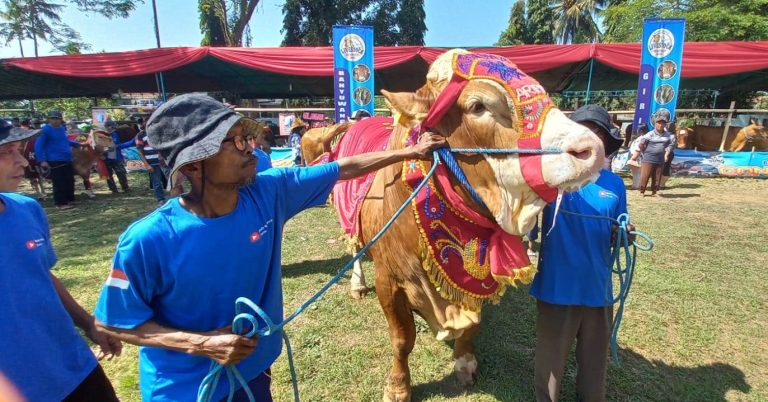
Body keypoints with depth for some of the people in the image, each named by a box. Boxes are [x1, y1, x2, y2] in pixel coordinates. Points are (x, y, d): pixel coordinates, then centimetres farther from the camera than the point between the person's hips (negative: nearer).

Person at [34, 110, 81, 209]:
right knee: (59, 183, -4)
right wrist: (42, 160, -19)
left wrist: (77, 144, 21)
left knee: (70, 181, 14)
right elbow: (38, 145, -13)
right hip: (55, 161, -7)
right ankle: (60, 203, 3)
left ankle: (70, 200, 25)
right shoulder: (46, 130, -10)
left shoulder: (62, 128, 10)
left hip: (67, 160, 7)